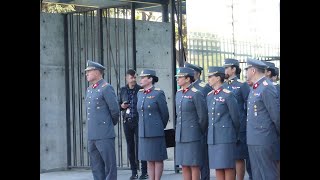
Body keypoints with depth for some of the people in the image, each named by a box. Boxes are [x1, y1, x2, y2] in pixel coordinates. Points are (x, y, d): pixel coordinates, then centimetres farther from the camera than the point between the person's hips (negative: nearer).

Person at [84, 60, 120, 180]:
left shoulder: (106, 88, -9)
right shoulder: (89, 89, 16)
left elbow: (115, 110, -9)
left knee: (109, 165, -2)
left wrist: (112, 124, 6)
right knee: (96, 166, 10)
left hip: (105, 135, -8)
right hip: (92, 135, 8)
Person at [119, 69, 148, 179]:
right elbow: (118, 105, 17)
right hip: (127, 122, 3)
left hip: (139, 121, -3)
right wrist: (122, 106, -5)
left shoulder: (141, 90, -2)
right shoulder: (123, 90, 8)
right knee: (130, 146, 6)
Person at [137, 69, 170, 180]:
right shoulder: (140, 94, 10)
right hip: (143, 132, 6)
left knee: (158, 159, 1)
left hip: (156, 132, -6)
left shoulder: (158, 94, -8)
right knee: (149, 159, 9)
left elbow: (165, 114, -2)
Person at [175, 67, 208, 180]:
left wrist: (200, 133, -3)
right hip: (180, 136, 7)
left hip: (192, 137, -7)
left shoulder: (196, 94, -12)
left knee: (194, 165, -1)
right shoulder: (178, 94, 11)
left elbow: (203, 116, -11)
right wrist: (179, 129, 17)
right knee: (184, 165, 10)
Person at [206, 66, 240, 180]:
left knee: (228, 165, -3)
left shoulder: (228, 95, -9)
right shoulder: (209, 96, 11)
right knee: (217, 166, 8)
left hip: (226, 137, -7)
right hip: (212, 137, 7)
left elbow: (235, 117, -4)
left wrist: (234, 134, 6)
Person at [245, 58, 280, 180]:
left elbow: (276, 115, -15)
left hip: (263, 141, -9)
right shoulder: (254, 88, 15)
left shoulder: (266, 88, -15)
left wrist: (278, 133, -4)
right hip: (253, 140, 9)